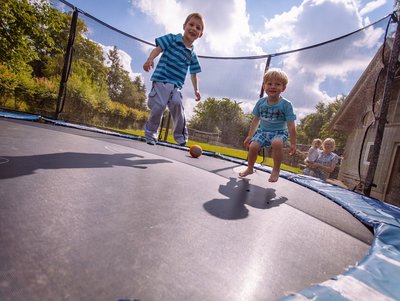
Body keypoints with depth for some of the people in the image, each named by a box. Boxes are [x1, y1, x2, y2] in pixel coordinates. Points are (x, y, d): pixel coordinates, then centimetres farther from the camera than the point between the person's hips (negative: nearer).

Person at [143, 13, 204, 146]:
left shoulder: (192, 55, 16)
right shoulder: (172, 39, 6)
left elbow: (193, 74, 22)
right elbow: (158, 49, -3)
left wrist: (196, 90, 15)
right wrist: (150, 59, -22)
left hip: (176, 85, 3)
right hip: (161, 79, -3)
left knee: (177, 103, -22)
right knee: (159, 105, -18)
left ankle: (180, 135, -6)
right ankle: (150, 133, 3)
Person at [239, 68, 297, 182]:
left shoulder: (286, 104, -12)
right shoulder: (261, 102, -1)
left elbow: (291, 126, -11)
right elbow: (256, 120, 10)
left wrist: (293, 144, -12)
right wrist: (249, 136, 13)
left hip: (279, 132, -3)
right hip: (263, 131, 4)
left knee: (277, 143, -35)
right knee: (253, 146, -18)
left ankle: (276, 170, -14)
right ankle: (249, 168, 11)